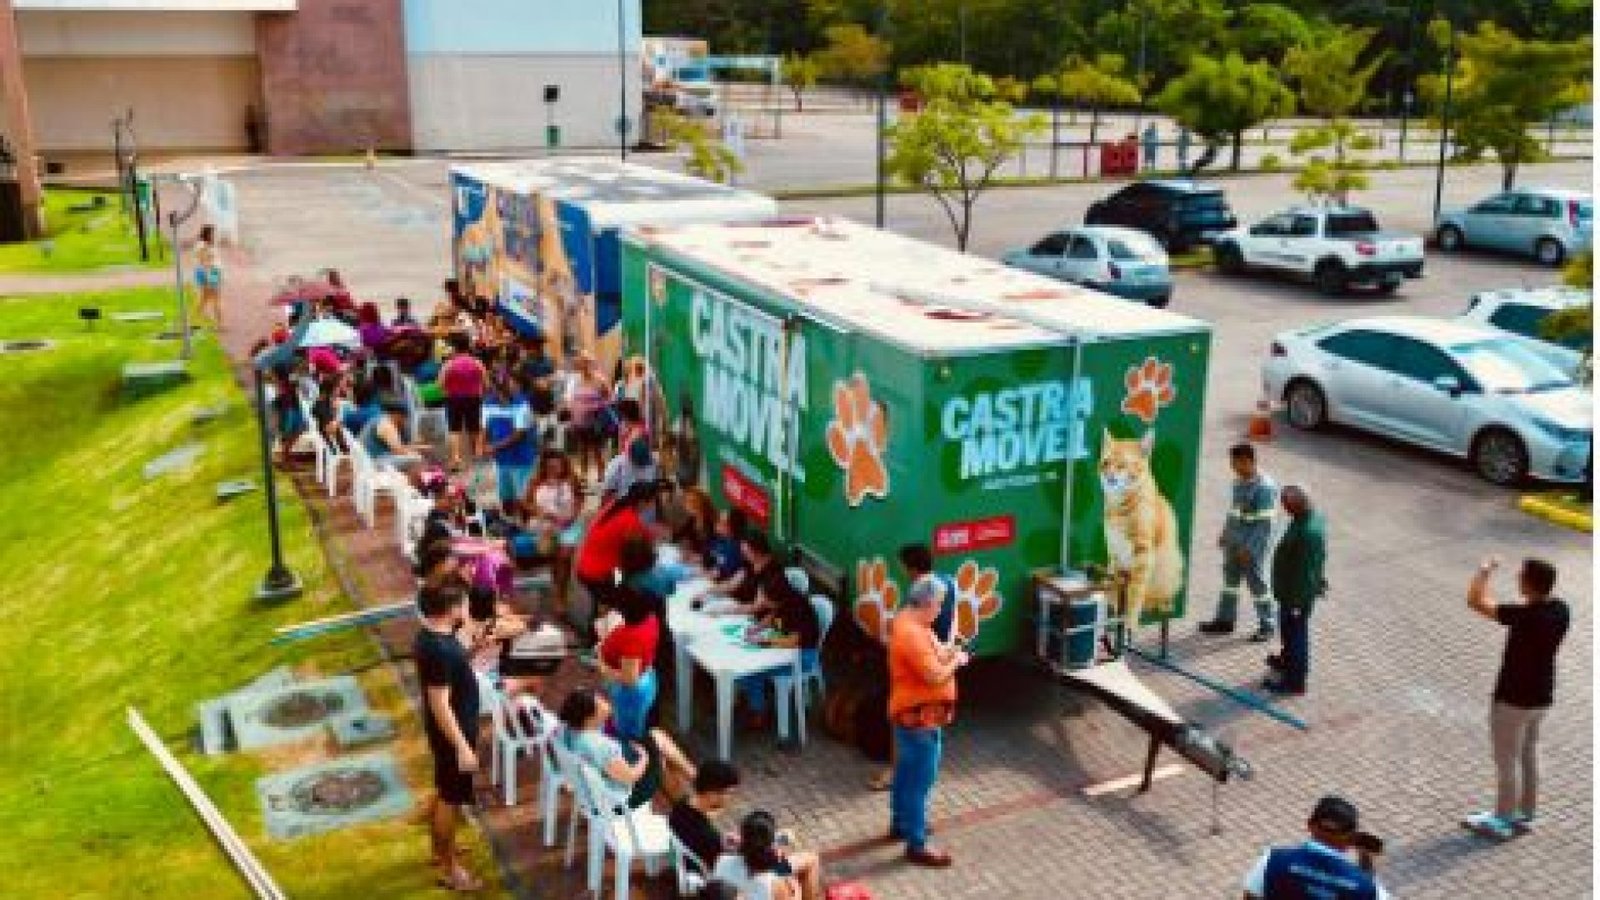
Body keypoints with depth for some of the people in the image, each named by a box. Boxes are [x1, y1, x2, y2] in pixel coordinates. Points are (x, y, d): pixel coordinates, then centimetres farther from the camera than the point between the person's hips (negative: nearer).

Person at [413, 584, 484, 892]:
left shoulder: (433, 634, -2)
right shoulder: (438, 650, -31)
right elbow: (440, 705, -28)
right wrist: (462, 747, -24)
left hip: (452, 729, 10)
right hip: (452, 733, -10)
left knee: (445, 793, 25)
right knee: (451, 798, 6)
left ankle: (441, 849, 43)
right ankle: (449, 868, 21)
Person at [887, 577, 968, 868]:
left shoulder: (906, 621, 4)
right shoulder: (912, 634, -28)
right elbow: (935, 676, -28)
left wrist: (944, 652, 4)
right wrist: (956, 661, -12)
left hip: (910, 713, 11)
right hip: (920, 717, -11)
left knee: (906, 773, 24)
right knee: (920, 780, -2)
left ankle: (901, 824, 40)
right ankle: (916, 845, 6)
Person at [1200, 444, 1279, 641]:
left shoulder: (1265, 487, -21)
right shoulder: (1239, 481, 6)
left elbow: (1264, 523, -21)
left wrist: (1249, 549, -20)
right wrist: (1225, 534, 19)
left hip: (1253, 544, -8)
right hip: (1234, 541, 8)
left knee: (1256, 582, 2)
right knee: (1230, 578, 15)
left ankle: (1266, 626, 16)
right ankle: (1225, 620, 26)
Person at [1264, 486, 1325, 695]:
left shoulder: (1309, 532, -34)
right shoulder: (1310, 517, -4)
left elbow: (1307, 572, -28)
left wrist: (1298, 601, -19)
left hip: (1297, 593, -9)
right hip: (1290, 589, 9)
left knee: (1295, 632, 8)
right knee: (1288, 628, 28)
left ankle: (1294, 680, 23)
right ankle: (1289, 660, 50)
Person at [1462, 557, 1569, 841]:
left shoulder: (1525, 616, -30)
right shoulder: (1562, 610, -7)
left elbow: (1474, 601, -27)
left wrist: (1485, 571, -13)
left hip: (1514, 699, -8)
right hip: (1542, 696, 8)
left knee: (1506, 760, 7)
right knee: (1528, 754, 22)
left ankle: (1502, 821, 20)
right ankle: (1525, 815, 34)